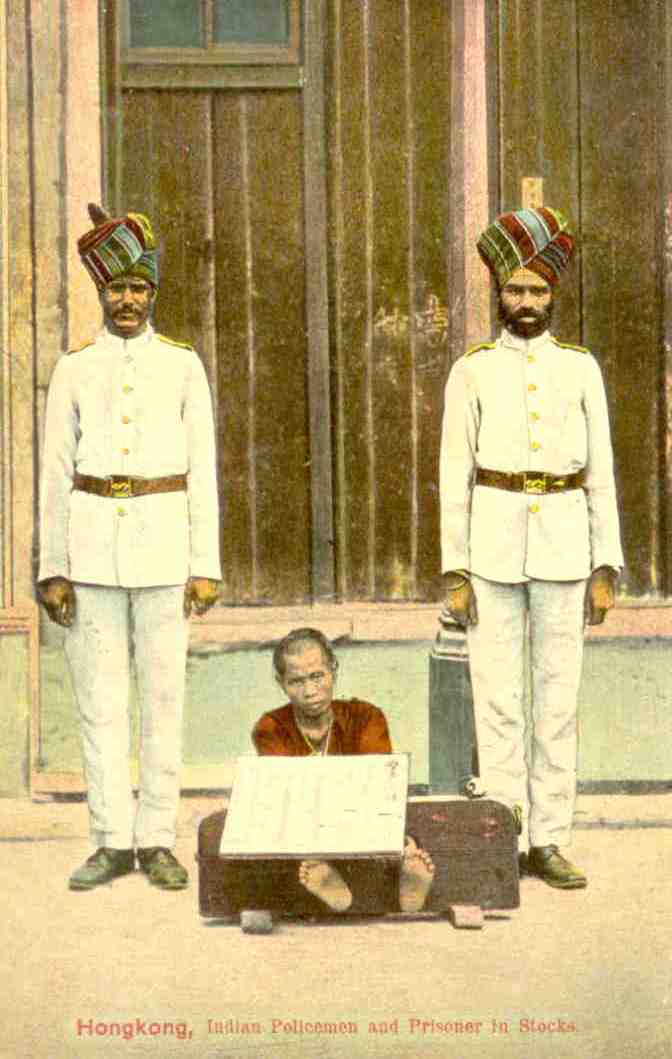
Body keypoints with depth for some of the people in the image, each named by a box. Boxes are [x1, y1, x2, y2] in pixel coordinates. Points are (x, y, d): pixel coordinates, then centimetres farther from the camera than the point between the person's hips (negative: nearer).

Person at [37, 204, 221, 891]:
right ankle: (112, 842, 10)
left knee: (163, 693, 2)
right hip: (92, 544, 1)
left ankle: (157, 840, 11)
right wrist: (53, 569, 0)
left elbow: (202, 471, 4)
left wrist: (205, 565, -2)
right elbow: (56, 474, 6)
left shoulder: (183, 366, 6)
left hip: (162, 543, -1)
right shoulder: (74, 370, 7)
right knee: (99, 698, 2)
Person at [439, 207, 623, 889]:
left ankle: (548, 841, 11)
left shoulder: (580, 368, 8)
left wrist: (606, 569, 1)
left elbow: (600, 473, 7)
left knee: (559, 698, 3)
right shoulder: (472, 371, 4)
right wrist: (454, 573, -4)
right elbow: (454, 475, 2)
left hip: (562, 548, 1)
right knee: (497, 698, 0)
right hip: (493, 548, -1)